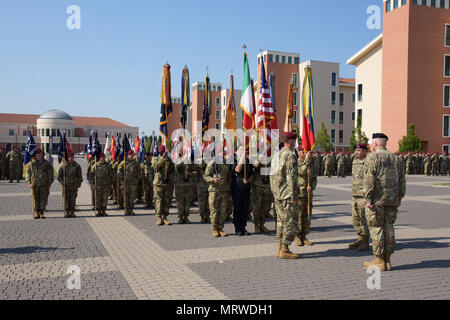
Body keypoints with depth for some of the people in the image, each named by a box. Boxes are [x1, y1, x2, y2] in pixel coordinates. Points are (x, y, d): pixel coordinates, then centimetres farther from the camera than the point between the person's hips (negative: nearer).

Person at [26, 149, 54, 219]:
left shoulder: (46, 163, 4)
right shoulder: (31, 163, 5)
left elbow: (50, 174, 7)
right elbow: (28, 173, 6)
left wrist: (50, 183, 2)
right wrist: (29, 183, -3)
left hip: (44, 184, 0)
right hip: (34, 184, 0)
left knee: (43, 199, 0)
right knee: (35, 199, 1)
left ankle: (41, 213, 10)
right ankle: (36, 213, 10)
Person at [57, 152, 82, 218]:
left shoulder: (77, 166, 6)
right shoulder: (64, 166, 5)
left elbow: (80, 175, 10)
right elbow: (59, 175, 10)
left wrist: (79, 183, 2)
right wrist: (61, 181, -3)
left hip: (74, 185, 0)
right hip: (66, 185, 0)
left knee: (73, 199, 1)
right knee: (66, 199, -1)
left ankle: (72, 212, 7)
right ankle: (66, 213, 3)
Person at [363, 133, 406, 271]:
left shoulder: (373, 157, -8)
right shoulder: (395, 158, 13)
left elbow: (369, 180, -16)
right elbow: (402, 180, 14)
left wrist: (367, 199, -13)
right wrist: (399, 198, 18)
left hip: (377, 199, -6)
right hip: (392, 200, 7)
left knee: (376, 228, 0)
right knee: (388, 227, 10)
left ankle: (379, 261, 3)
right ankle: (387, 260, 15)